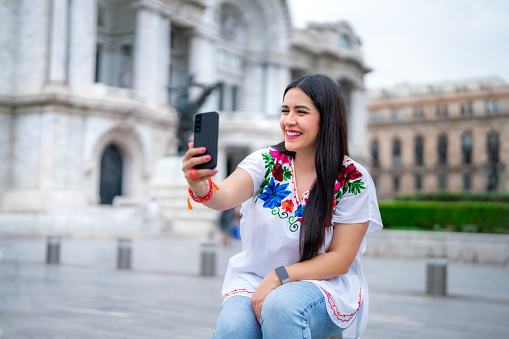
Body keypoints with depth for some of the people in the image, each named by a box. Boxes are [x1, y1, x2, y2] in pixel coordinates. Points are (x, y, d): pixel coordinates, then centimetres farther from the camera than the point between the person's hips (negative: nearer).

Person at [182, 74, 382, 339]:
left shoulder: (353, 181, -9)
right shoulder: (266, 162, -4)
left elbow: (341, 259, -8)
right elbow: (225, 197, -23)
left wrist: (280, 276, -19)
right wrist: (201, 187, -47)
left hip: (324, 285, -1)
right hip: (254, 278, 2)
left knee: (281, 306, -33)